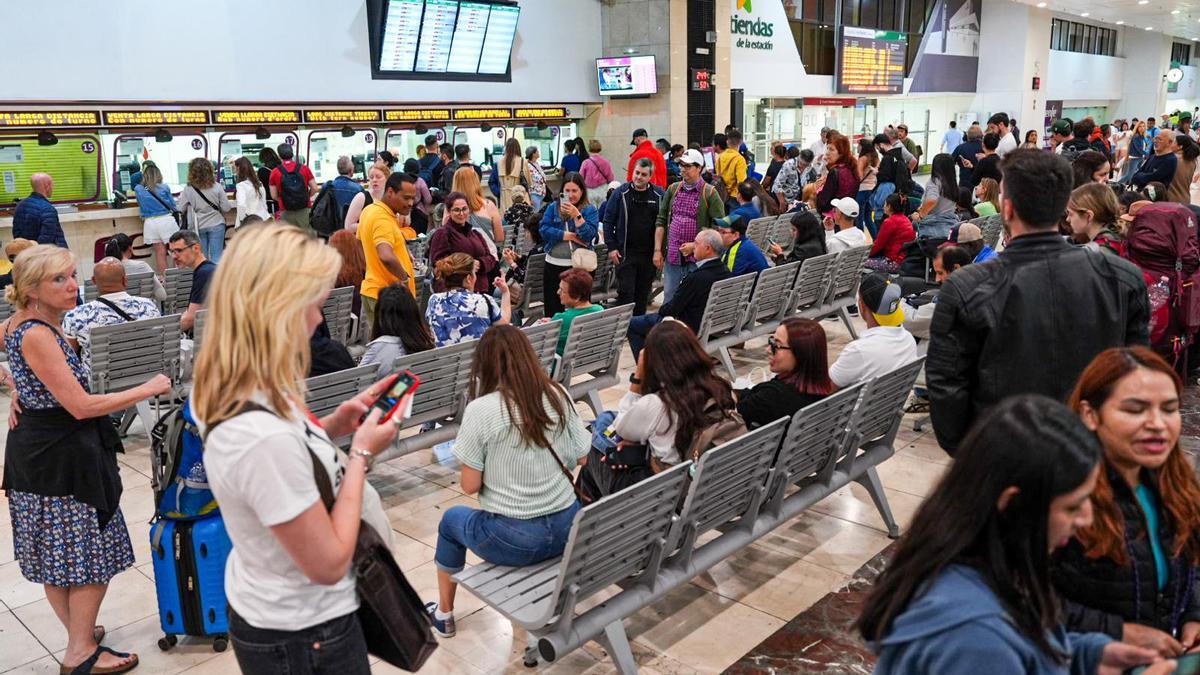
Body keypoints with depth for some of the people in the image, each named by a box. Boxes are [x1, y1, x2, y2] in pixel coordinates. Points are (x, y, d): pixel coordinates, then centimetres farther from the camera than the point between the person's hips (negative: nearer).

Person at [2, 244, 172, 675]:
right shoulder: (37, 335, -23)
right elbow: (81, 406, -26)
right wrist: (149, 389, -19)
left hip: (38, 448, 10)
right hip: (60, 455, -10)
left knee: (57, 551, 19)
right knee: (91, 554, 1)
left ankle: (79, 631, 33)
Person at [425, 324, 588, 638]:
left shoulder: (481, 410, -17)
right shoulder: (559, 395, -4)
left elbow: (470, 485, -12)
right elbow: (581, 457, 7)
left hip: (514, 540, -4)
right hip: (567, 527, 4)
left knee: (451, 519, 27)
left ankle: (444, 614, 41)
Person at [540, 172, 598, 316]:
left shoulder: (590, 210, 2)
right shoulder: (553, 208, 8)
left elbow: (589, 235, -11)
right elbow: (544, 231, -5)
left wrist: (576, 215, -19)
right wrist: (569, 235, -11)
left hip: (579, 266, -2)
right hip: (554, 264, 2)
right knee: (552, 308, 7)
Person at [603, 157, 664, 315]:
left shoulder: (659, 195, 4)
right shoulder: (621, 193, -2)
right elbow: (608, 221, 0)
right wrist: (611, 247, -6)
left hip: (649, 254, 2)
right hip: (625, 253, -2)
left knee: (643, 293, 11)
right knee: (625, 292, -4)